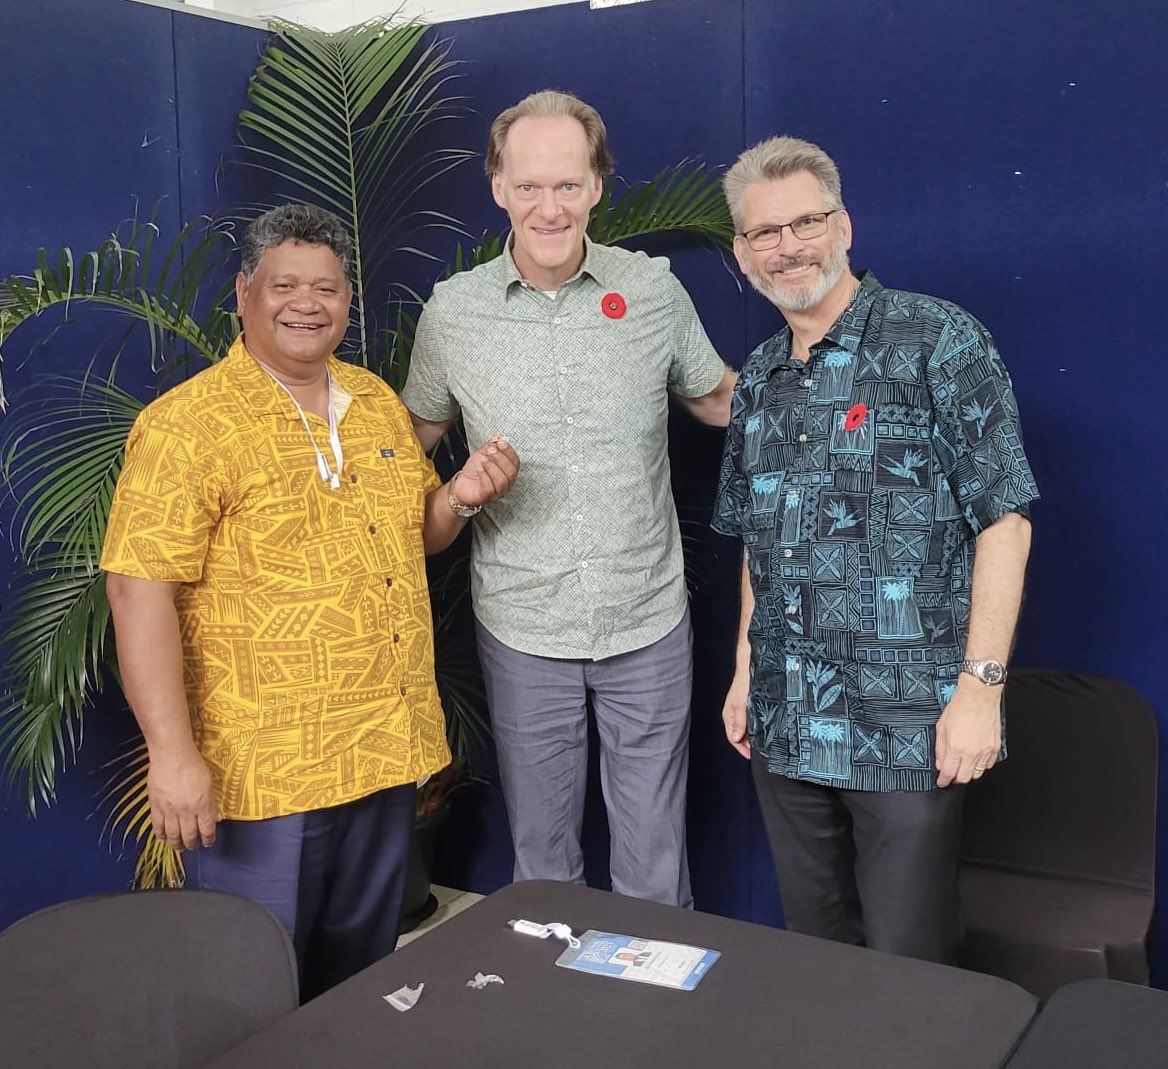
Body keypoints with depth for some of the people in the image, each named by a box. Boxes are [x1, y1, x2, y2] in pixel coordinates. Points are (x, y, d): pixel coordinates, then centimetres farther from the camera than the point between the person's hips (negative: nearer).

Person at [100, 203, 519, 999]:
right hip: (261, 773, -6)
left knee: (364, 972, 21)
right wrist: (173, 755, -22)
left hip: (387, 752, 6)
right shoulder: (188, 425, -12)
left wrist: (458, 497, -3)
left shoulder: (378, 402, 9)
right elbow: (141, 588, -17)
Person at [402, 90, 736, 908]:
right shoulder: (453, 311, -3)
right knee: (541, 850, 16)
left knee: (654, 855, 13)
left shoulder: (654, 290, -3)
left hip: (649, 623, 0)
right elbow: (417, 431, 12)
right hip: (522, 628, 0)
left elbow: (720, 400, 12)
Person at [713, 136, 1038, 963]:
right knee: (815, 952, 17)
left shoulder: (938, 342, -8)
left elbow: (1004, 521, -11)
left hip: (909, 725, -5)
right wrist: (745, 670, 14)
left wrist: (983, 684, -15)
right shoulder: (760, 380, 11)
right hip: (784, 724, 6)